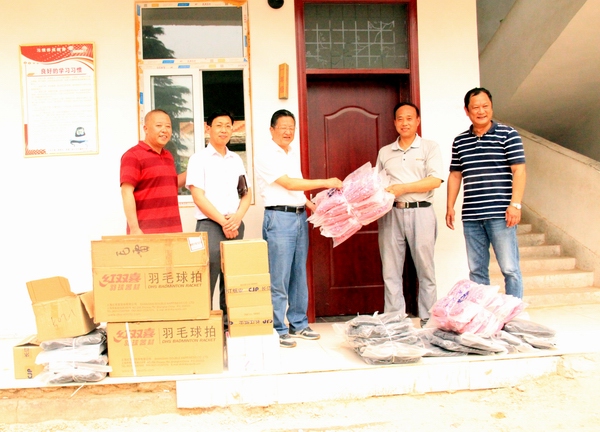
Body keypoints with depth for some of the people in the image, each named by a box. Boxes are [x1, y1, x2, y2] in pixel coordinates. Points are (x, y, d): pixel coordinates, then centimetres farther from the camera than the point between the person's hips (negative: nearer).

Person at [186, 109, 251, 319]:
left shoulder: (236, 160, 15)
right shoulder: (199, 159, 0)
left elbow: (246, 193, 12)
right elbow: (198, 197, -8)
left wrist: (237, 217, -6)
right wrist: (223, 221, -12)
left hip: (235, 225, 5)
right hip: (210, 225, -5)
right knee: (207, 281, -7)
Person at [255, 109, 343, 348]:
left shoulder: (294, 151, 15)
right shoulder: (265, 154, -9)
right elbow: (288, 184, -17)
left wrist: (311, 205, 10)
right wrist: (325, 183, -16)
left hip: (300, 216, 8)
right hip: (279, 218, -8)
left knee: (299, 274, 12)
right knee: (279, 278, -4)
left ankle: (298, 324, 23)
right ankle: (277, 330, 6)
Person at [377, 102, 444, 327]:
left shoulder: (430, 148, 7)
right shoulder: (384, 152, 18)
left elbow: (435, 180, -6)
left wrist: (403, 188, -15)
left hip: (420, 213, -3)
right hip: (390, 214, 3)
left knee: (425, 268, 1)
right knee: (390, 270, 2)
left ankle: (428, 319, 10)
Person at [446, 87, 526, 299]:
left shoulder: (507, 134, 1)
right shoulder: (459, 141, 13)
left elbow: (519, 171, -4)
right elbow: (454, 175, 17)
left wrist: (515, 204, -13)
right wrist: (450, 206, 11)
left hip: (500, 214, -4)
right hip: (471, 217, 4)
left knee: (510, 268, -3)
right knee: (476, 270, 9)